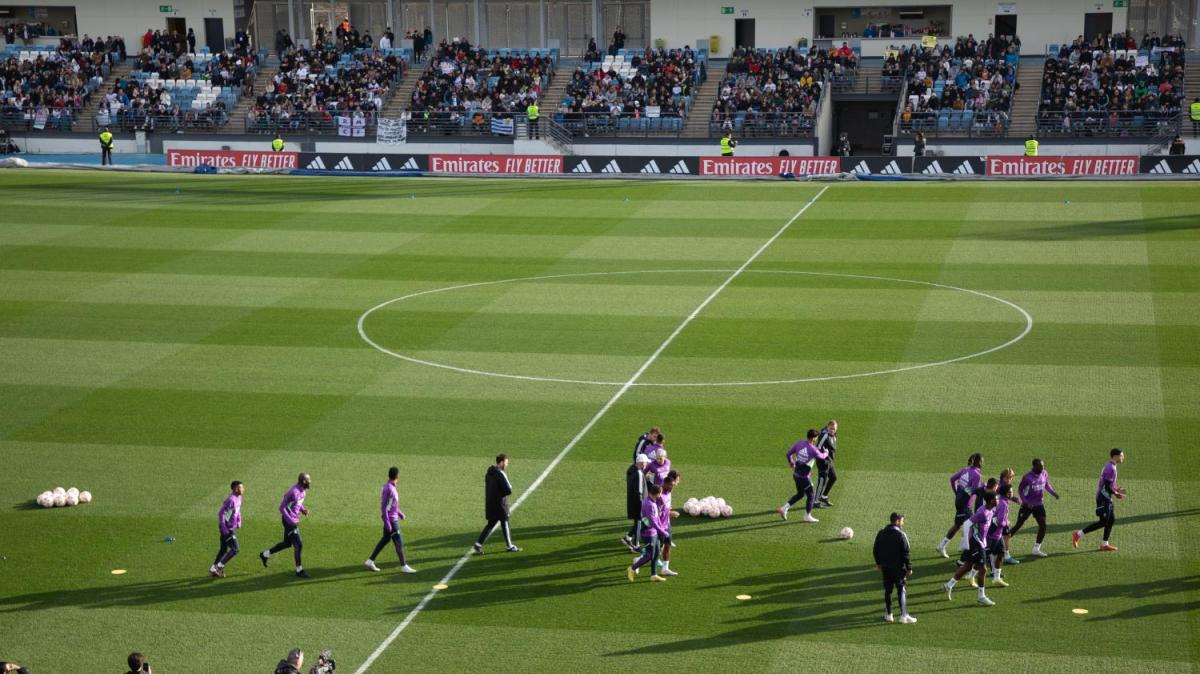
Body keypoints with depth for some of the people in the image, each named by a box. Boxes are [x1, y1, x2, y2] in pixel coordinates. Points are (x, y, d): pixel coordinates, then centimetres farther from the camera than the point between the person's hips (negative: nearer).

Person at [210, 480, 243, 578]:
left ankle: (214, 570, 21)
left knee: (223, 550, 15)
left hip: (232, 528, 9)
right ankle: (219, 567, -1)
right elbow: (221, 513, -21)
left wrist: (239, 522, 12)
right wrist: (224, 528, -21)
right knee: (234, 549, -9)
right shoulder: (230, 499, -22)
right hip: (227, 528, -9)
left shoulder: (238, 497, 7)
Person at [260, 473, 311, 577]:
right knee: (298, 545, -4)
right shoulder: (294, 492, -25)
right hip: (290, 522, -10)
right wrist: (291, 521, -24)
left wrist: (303, 509, 3)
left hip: (293, 521, 10)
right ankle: (299, 570, 7)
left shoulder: (302, 490, 3)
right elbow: (282, 507, -22)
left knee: (287, 543, 20)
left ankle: (265, 554, 35)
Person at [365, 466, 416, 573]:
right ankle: (404, 566, 6)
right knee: (399, 542, -2)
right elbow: (383, 506, -21)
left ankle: (370, 561, 21)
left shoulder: (390, 486, 7)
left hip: (393, 517, 10)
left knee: (385, 540, 16)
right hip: (391, 520, -10)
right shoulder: (388, 489, -22)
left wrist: (400, 512, 23)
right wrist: (387, 523, -22)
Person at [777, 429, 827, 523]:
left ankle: (784, 508, 15)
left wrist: (791, 463, 29)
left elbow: (789, 453, 9)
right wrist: (826, 453, 25)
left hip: (796, 474, 7)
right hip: (804, 477, -7)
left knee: (800, 494, 23)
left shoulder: (798, 444, -3)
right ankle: (808, 516, 21)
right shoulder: (813, 449, -20)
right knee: (811, 495, 12)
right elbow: (821, 456, 0)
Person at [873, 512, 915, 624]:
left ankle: (888, 615, 16)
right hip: (898, 567, -5)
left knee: (887, 590, 12)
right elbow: (906, 553, -14)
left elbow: (876, 550, 12)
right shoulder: (901, 535, -15)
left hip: (885, 567, 5)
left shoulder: (881, 533, 4)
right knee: (902, 591, 1)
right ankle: (904, 616, -1)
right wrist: (909, 568, -6)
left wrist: (878, 563, 24)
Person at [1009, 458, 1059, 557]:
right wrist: (1026, 502, -18)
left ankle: (1036, 549, 6)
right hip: (1027, 505, -5)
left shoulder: (1044, 474, -4)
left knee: (1043, 525, -5)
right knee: (1018, 525, -4)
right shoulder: (1027, 477, -19)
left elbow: (1047, 485, 15)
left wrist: (1053, 492, -3)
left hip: (1039, 504, 5)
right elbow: (1020, 490, -8)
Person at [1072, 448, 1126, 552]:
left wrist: (1117, 489, 11)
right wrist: (1117, 494, -11)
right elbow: (1107, 487, -23)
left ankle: (1104, 544, 16)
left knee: (1111, 520, 11)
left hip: (1107, 498, 10)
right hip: (1104, 498, -10)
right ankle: (1078, 534, -1)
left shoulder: (1110, 467, 13)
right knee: (1103, 522, -6)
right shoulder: (1110, 468, -20)